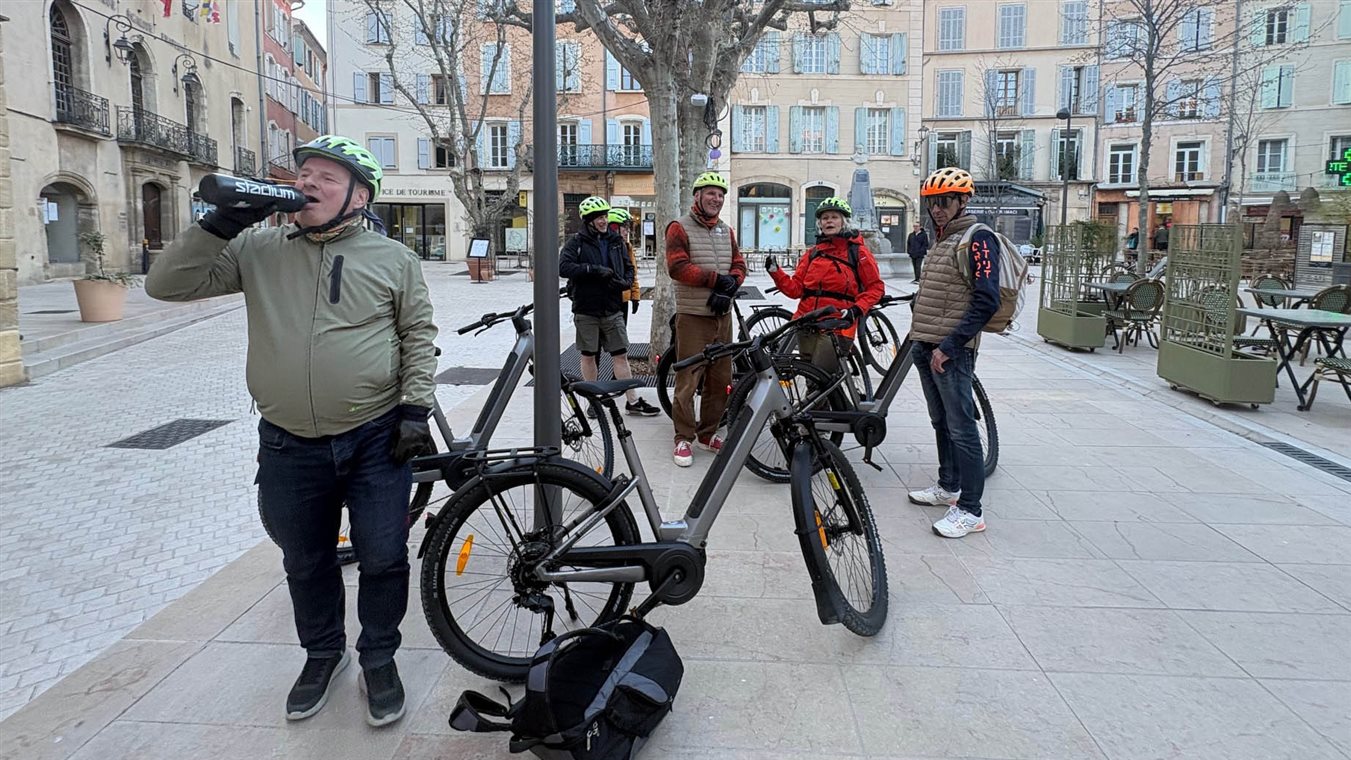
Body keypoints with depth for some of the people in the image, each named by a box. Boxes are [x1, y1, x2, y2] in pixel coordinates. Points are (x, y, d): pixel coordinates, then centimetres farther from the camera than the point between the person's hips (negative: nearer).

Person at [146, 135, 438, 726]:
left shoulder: (393, 259, 0)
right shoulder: (259, 250, 2)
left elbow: (419, 335, 3)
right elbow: (167, 283, -1)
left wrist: (415, 409, -5)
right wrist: (224, 221, -11)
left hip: (376, 440, -2)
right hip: (289, 446, 2)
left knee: (383, 559, 6)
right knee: (306, 562, 17)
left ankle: (379, 658, 29)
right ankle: (323, 652, 41)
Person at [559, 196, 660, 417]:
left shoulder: (616, 241, 9)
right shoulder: (576, 242, -4)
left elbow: (629, 267, 16)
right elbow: (563, 267, -17)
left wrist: (626, 281, -6)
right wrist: (594, 269, -24)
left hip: (612, 309, 3)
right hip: (586, 309, -3)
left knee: (621, 355, 3)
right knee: (589, 356, 8)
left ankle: (633, 401, 8)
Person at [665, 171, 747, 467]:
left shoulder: (726, 230, 17)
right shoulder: (680, 228, -4)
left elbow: (739, 264, 12)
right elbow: (677, 267, -15)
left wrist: (729, 287, -9)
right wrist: (716, 279, -15)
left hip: (722, 314, 7)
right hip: (692, 316, -6)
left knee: (721, 378, 10)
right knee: (688, 380, -6)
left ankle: (708, 433, 22)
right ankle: (684, 438, 4)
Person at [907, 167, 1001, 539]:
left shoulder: (977, 238, -10)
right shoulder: (942, 240, 18)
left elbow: (986, 301, -19)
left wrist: (948, 346, -22)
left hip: (952, 351, -9)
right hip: (927, 347, 9)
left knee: (961, 428, -7)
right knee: (941, 422, 17)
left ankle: (970, 510, -3)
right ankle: (948, 487, 30)